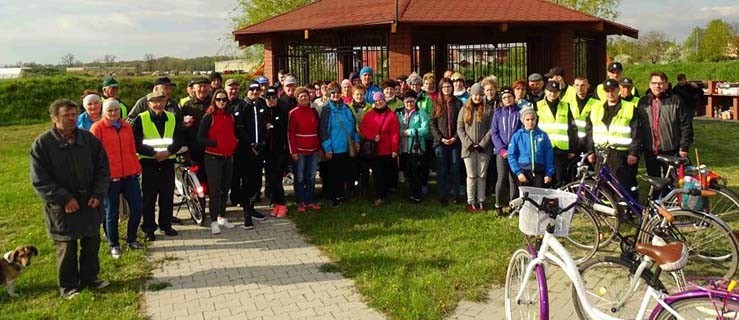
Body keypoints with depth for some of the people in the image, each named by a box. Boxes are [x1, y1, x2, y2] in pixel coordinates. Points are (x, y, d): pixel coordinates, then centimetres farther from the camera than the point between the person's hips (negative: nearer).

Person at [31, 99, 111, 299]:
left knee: (92, 244, 15)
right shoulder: (42, 144, -10)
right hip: (62, 209, -3)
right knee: (66, 248, 8)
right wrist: (64, 199, -16)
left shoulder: (89, 139, 0)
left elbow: (103, 169, 6)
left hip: (90, 205, 4)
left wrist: (98, 194, -6)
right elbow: (40, 180, -11)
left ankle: (90, 277, 33)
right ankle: (68, 286, 23)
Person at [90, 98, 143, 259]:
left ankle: (131, 239, 26)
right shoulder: (97, 128, -3)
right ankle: (114, 245, 22)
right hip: (110, 177, -4)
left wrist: (137, 168, 13)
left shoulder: (126, 127, 13)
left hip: (129, 174, 5)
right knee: (112, 212, 6)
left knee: (137, 208, 5)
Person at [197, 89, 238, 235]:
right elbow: (200, 138, -11)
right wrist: (216, 143, -17)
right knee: (214, 190, -5)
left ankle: (222, 218, 25)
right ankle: (214, 222, 2)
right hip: (213, 158, -6)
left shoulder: (230, 117, 10)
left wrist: (233, 144, 4)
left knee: (225, 189, 12)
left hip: (228, 157, 6)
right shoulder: (208, 117, -7)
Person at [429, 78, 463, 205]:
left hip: (455, 141, 0)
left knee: (455, 169, 3)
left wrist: (455, 137, -10)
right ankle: (443, 196, 8)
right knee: (442, 170, 1)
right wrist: (440, 138, -9)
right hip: (440, 142, 0)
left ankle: (456, 194, 13)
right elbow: (432, 123, 1)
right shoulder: (436, 103, 6)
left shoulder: (457, 103, 6)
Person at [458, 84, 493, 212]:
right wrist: (469, 144, -9)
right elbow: (460, 128, 1)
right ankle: (471, 202, 9)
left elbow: (491, 129, -1)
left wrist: (482, 144, -11)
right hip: (469, 148, 0)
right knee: (471, 176, 2)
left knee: (482, 175, 6)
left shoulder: (488, 110, 3)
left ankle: (481, 201, 14)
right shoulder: (464, 110, 5)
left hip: (484, 148, 0)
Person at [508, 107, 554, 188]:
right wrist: (518, 172, -9)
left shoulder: (543, 135, 5)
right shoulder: (517, 136, 1)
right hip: (524, 172, 0)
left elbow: (549, 156, 6)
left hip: (539, 172, 1)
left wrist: (549, 173, 0)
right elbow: (511, 156, -1)